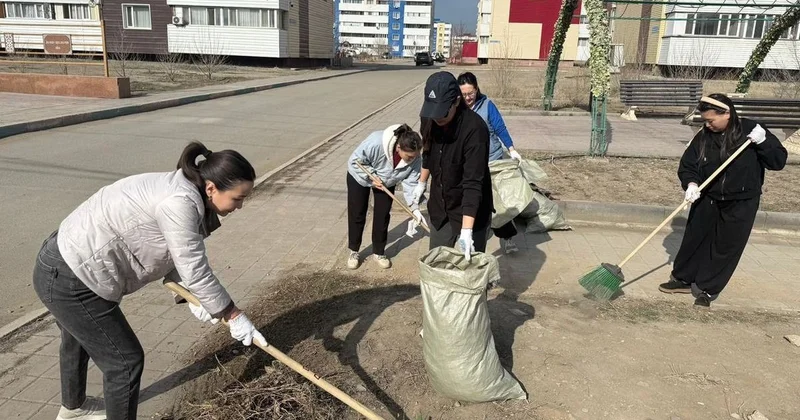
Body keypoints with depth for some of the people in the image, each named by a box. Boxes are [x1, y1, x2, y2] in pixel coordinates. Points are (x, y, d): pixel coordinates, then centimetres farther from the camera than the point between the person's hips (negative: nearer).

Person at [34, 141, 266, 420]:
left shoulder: (179, 190, 1)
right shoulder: (179, 202, -29)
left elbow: (171, 256, 7)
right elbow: (196, 273, -25)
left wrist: (192, 296, -3)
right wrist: (235, 317, -15)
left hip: (61, 264, 11)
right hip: (71, 280, -11)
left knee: (79, 339, 32)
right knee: (125, 360, 1)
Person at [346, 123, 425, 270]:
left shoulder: (415, 158, -29)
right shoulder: (376, 143, -43)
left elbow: (411, 183, -21)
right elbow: (355, 160, -28)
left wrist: (415, 207, -29)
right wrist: (371, 178, -30)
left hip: (386, 182, 3)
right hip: (360, 177, -3)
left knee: (383, 215, 2)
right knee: (357, 215, 3)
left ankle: (379, 252, 19)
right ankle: (353, 251, 19)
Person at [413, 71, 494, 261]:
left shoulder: (474, 129, -29)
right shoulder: (430, 120, -10)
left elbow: (473, 182, -32)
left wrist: (466, 230, -36)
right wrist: (422, 183, 24)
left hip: (471, 211, -5)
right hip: (439, 206, 6)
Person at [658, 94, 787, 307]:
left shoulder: (750, 129, -12)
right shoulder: (704, 137, -6)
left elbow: (778, 161, -9)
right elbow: (687, 165, -3)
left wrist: (763, 142, -26)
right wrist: (691, 184, -22)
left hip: (741, 204, -2)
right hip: (707, 201, 3)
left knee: (726, 248, 5)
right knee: (694, 241, 10)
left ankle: (707, 289, 17)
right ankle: (683, 279, 28)